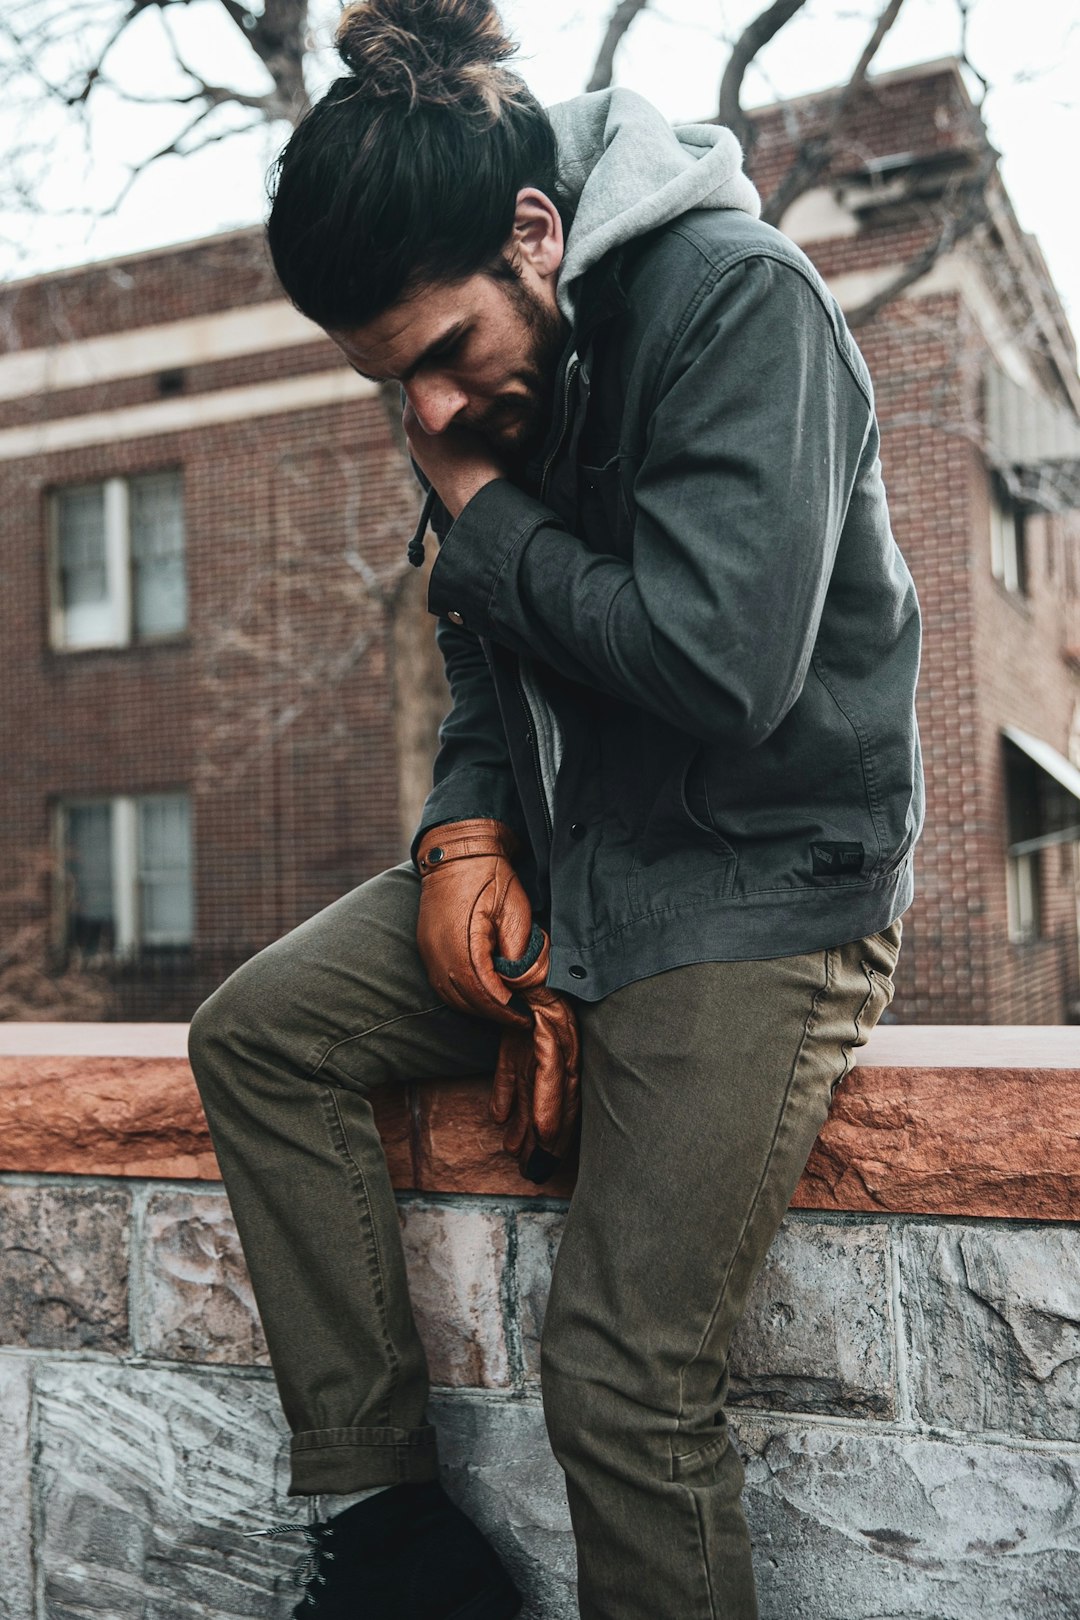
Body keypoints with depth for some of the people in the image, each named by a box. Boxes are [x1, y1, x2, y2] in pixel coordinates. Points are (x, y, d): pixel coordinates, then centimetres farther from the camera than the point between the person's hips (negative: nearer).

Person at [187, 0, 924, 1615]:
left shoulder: (740, 298, -16)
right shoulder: (485, 394, 8)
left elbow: (719, 661, -27)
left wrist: (483, 518, -13)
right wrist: (466, 830, -4)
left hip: (765, 886, -8)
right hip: (563, 856, 8)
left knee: (622, 1377, -14)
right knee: (254, 1035, -3)